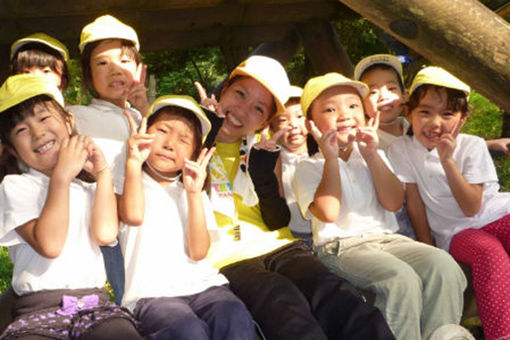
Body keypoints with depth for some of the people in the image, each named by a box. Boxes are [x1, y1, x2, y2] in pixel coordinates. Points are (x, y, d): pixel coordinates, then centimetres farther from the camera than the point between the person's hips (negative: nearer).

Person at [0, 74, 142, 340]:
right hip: (39, 307, -2)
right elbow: (49, 245, -12)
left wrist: (103, 173, 4)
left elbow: (105, 234, -3)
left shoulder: (87, 186, 18)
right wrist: (62, 175, -14)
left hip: (95, 301, 3)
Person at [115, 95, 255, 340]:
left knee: (236, 318, -29)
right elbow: (134, 216, -13)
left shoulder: (195, 194, 22)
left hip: (201, 286, 3)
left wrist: (194, 194, 0)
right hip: (151, 293, -3)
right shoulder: (127, 184, 14)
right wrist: (134, 162, -10)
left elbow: (198, 251, 4)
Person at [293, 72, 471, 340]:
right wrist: (331, 158, -8)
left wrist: (372, 155, -2)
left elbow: (394, 203, 3)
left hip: (387, 239, 5)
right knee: (400, 278, -32)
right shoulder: (308, 167, 5)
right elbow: (328, 213, -14)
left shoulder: (373, 157, 19)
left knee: (442, 264, -23)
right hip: (340, 247, -5)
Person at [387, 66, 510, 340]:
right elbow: (414, 201, 0)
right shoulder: (402, 150, -4)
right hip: (454, 232, -1)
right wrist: (428, 246, -5)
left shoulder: (472, 146, -6)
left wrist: (447, 161, -23)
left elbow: (471, 208, -14)